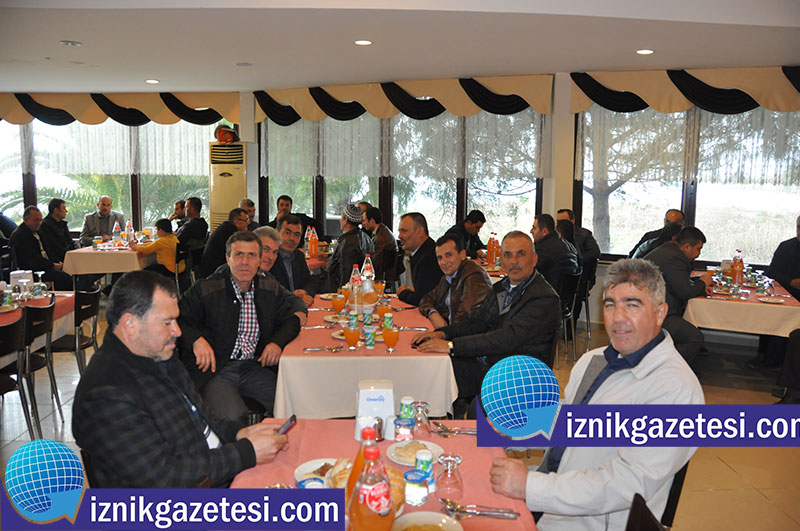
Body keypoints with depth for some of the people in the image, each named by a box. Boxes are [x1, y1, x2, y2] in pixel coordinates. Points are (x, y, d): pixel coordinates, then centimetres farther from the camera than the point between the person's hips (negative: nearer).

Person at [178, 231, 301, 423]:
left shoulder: (270, 289, 10)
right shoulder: (204, 289, -2)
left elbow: (290, 320, 16)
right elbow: (178, 320, -3)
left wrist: (277, 342, -5)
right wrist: (196, 339, -23)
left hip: (255, 367, 4)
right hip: (214, 369, -4)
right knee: (233, 415, -31)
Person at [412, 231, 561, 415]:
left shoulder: (546, 299, -15)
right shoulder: (502, 288, 13)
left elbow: (507, 339, -24)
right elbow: (477, 322, 16)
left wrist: (451, 345, -26)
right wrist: (443, 333, -5)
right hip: (484, 365, 7)